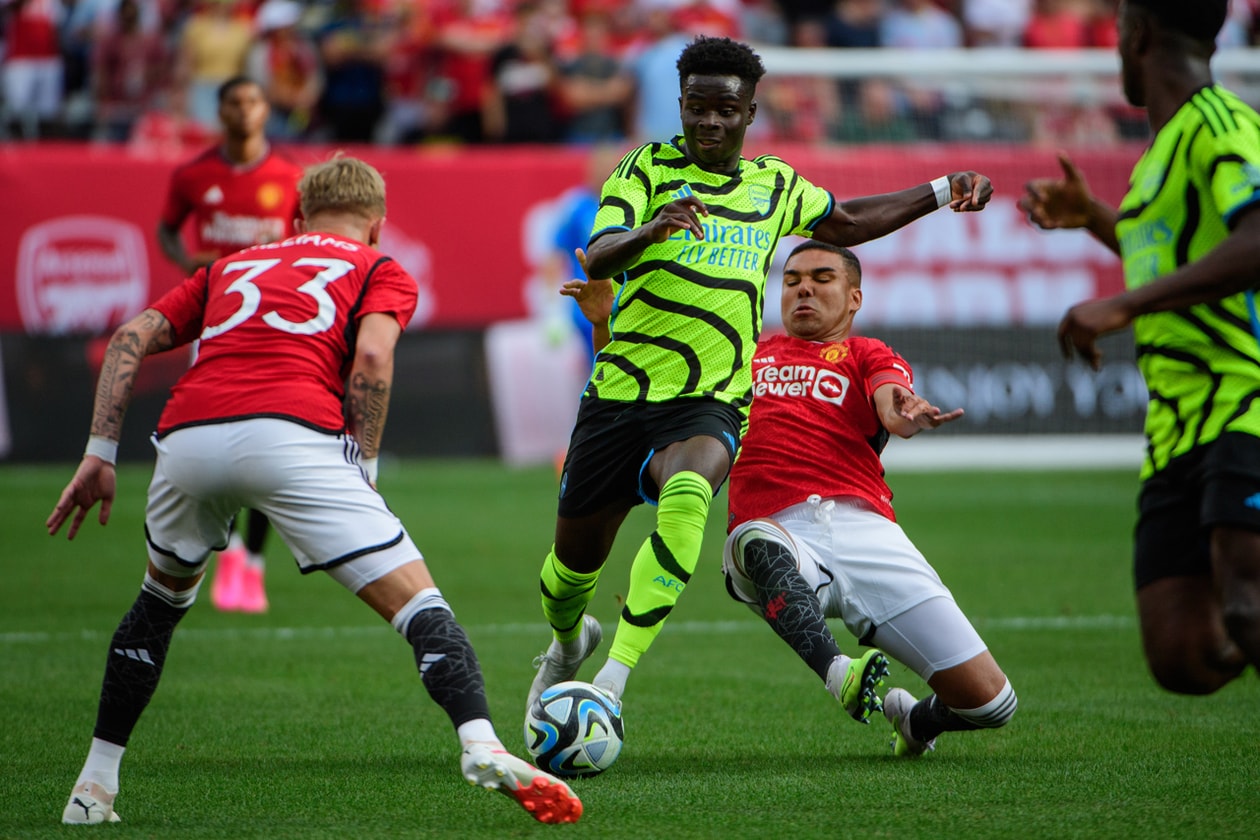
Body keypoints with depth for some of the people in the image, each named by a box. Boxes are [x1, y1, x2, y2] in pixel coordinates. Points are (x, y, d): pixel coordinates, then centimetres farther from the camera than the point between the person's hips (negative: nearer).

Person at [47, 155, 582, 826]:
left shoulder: (231, 267, 35)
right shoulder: (380, 271, 23)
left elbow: (132, 337, 23)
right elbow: (372, 355, 2)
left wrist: (100, 455, 19)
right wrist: (364, 469, 7)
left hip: (186, 432, 4)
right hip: (292, 435, -4)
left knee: (161, 600, 30)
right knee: (415, 600, -2)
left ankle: (94, 785, 30)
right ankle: (482, 746, -25)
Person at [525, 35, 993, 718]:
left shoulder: (775, 185, 12)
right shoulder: (647, 170, -1)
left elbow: (846, 223, 32)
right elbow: (597, 258, -17)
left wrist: (941, 192, 25)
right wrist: (649, 231, -38)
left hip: (708, 404, 0)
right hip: (619, 394, 0)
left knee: (687, 493, -34)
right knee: (575, 560, 9)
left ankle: (611, 682, -36)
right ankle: (567, 644, 47)